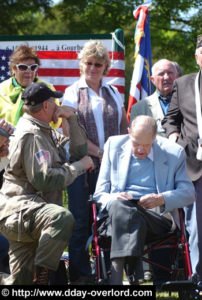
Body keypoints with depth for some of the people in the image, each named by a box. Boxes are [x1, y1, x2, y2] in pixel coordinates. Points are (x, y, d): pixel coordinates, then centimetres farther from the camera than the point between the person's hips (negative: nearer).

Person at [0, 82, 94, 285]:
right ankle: (41, 277, -36)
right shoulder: (32, 135, -11)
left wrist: (72, 118, 10)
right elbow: (45, 180, -21)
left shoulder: (45, 132, 20)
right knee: (62, 218, -40)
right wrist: (79, 166, -10)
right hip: (19, 209, -10)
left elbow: (79, 152, 19)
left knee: (20, 283, 4)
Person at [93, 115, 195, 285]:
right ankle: (132, 278, -47)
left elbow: (189, 193, 9)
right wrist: (112, 199, -13)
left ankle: (117, 276, -49)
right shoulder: (114, 145, 14)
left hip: (158, 215, -1)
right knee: (119, 205, -38)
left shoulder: (174, 153, 11)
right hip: (117, 210, 1)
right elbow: (100, 193, 13)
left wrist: (162, 199, -12)